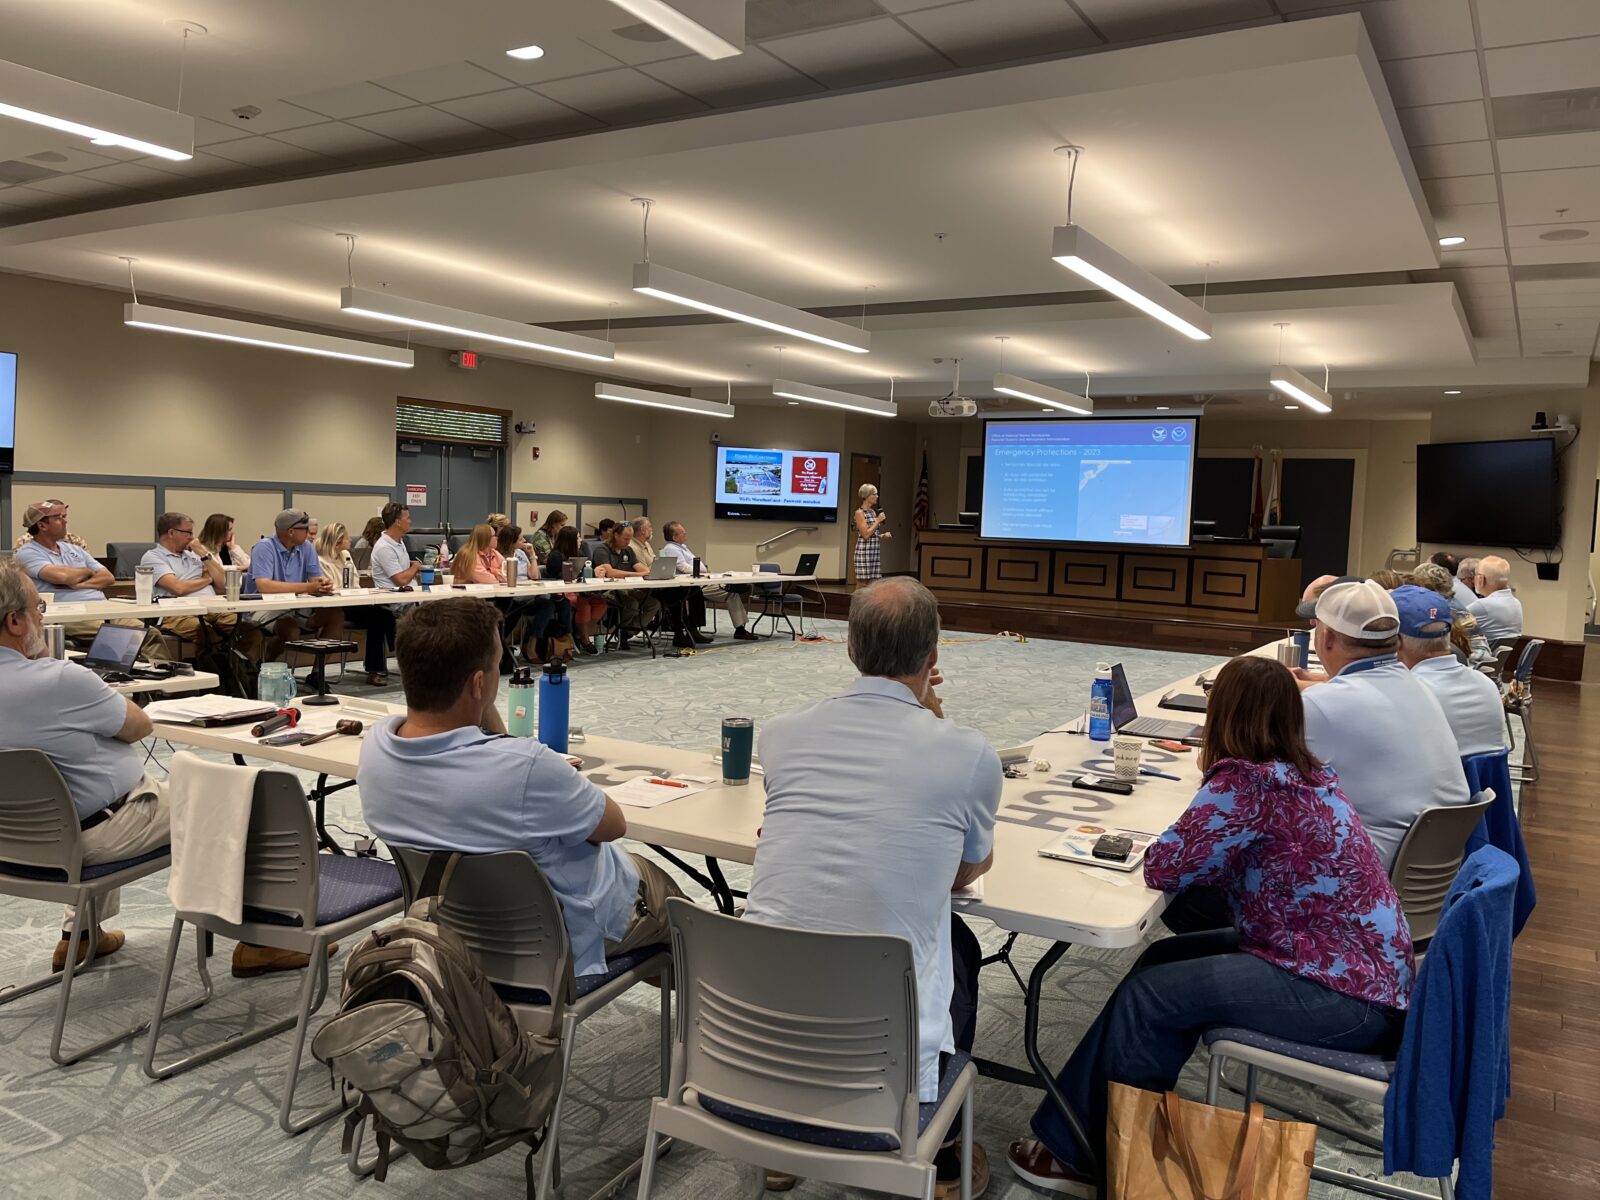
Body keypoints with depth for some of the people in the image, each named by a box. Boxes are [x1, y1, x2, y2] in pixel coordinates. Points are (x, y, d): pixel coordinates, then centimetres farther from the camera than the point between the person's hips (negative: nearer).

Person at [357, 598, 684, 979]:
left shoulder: (374, 746, -18)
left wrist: (486, 709, -15)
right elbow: (615, 825, -19)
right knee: (663, 888, 26)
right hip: (564, 940, -6)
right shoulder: (524, 768, -40)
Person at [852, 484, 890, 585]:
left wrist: (884, 535, 7)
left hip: (874, 552, 8)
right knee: (861, 586, -5)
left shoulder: (873, 512, 14)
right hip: (864, 552, -8)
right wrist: (878, 521, -12)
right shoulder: (859, 512, -9)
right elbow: (866, 535, -17)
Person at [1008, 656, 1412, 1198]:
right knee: (1163, 960, 10)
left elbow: (1164, 870, -15)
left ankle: (1082, 1155, 11)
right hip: (1366, 967, 9)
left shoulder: (1247, 782, -20)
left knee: (1146, 995, -6)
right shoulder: (1308, 773, 7)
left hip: (1346, 994, -9)